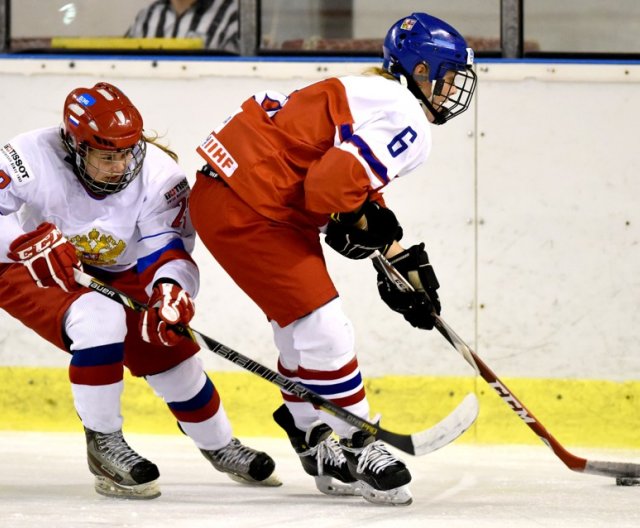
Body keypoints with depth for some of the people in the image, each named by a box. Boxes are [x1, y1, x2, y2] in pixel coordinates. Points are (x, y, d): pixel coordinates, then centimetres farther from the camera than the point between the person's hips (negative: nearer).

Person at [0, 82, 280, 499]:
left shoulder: (159, 174, -22)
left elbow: (168, 248, -22)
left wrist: (170, 290, -43)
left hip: (114, 273, 4)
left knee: (167, 347, -3)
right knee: (99, 319, -32)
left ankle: (219, 445, 25)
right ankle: (104, 445, -15)